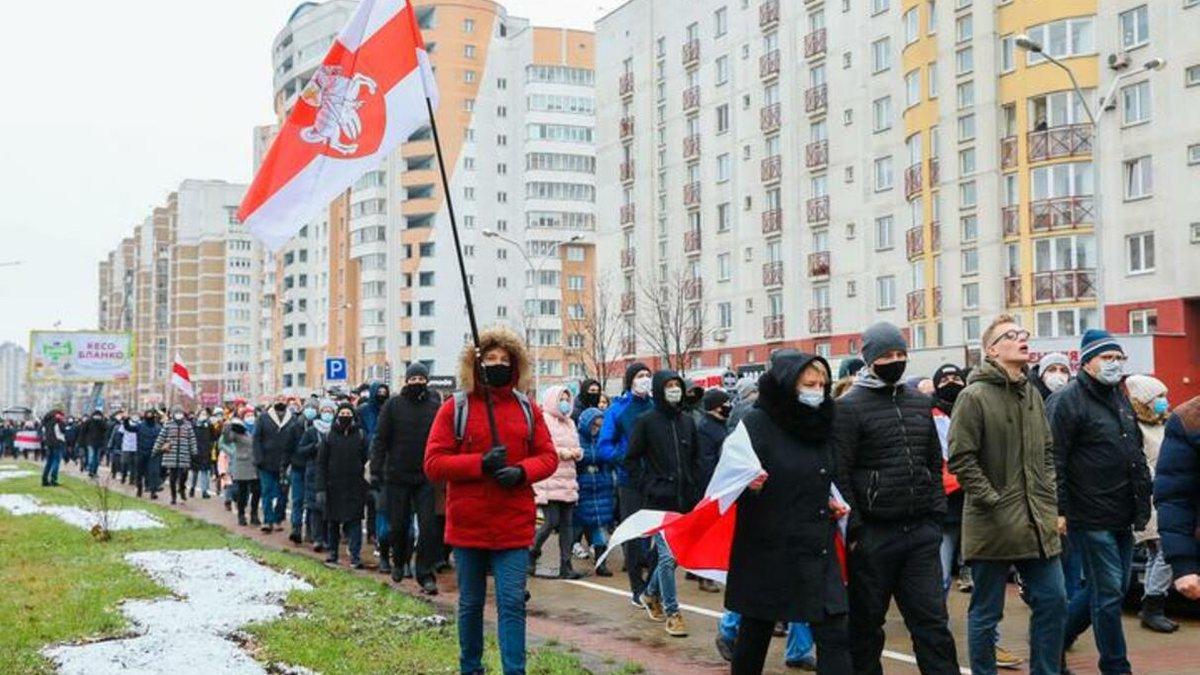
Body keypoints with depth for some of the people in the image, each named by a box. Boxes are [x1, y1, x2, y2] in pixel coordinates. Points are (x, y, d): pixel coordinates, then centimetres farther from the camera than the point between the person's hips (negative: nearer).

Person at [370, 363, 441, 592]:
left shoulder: (435, 406, 3)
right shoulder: (393, 405, 0)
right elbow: (380, 440, 0)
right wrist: (376, 471, -6)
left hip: (426, 477, 0)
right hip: (397, 476, 0)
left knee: (428, 526, -6)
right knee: (398, 525, 10)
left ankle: (425, 573, 2)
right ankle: (398, 562, 35)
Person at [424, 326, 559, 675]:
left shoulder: (528, 409, 6)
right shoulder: (455, 408, -2)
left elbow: (548, 456, 7)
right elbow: (434, 463, -6)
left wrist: (522, 471, -14)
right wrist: (480, 463, -19)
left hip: (514, 525, 1)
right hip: (468, 524, 0)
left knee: (512, 603, -4)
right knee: (470, 603, 14)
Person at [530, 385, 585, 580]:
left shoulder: (569, 423, 19)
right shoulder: (543, 421, -6)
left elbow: (577, 448, 24)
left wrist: (576, 452, 1)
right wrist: (561, 453, -15)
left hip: (567, 481, 7)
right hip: (548, 481, -7)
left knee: (566, 523, 5)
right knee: (551, 521, -10)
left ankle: (565, 566, 7)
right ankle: (531, 555, 12)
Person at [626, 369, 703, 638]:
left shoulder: (687, 421, 11)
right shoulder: (647, 421, -3)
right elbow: (631, 460, -1)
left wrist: (695, 490, 7)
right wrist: (646, 488, -8)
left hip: (684, 500, 5)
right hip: (659, 500, -5)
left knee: (677, 553, 11)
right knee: (667, 555, -8)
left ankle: (651, 594, 34)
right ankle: (671, 612, 4)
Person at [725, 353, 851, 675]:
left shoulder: (821, 423, 10)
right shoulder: (758, 422, -9)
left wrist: (832, 504, 6)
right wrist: (748, 482, -32)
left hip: (818, 551, 5)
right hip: (767, 548, -5)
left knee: (835, 636, -3)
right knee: (755, 631, 10)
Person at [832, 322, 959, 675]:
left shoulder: (920, 402, 12)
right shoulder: (850, 406, -6)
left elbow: (934, 463, 19)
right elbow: (840, 474, -9)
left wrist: (937, 513, 11)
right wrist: (854, 530, -12)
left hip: (921, 532, 4)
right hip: (874, 534, -4)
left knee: (932, 621, 4)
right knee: (866, 623, 8)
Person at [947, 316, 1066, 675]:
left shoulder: (1032, 394, 11)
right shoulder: (974, 396, -11)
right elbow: (961, 459, -14)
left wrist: (1049, 498, 9)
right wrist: (994, 502, -15)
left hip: (1038, 524, 7)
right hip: (993, 525, -7)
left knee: (1053, 602, 10)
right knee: (986, 613, 5)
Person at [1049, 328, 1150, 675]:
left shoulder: (1120, 399, 16)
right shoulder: (1067, 400, -11)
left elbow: (1136, 454, 25)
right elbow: (1053, 460, -16)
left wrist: (1143, 500, 19)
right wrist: (1058, 510, -19)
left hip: (1122, 516, 9)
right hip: (1090, 516, -9)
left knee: (1109, 588, 15)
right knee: (1108, 592, -1)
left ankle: (1055, 641, 29)